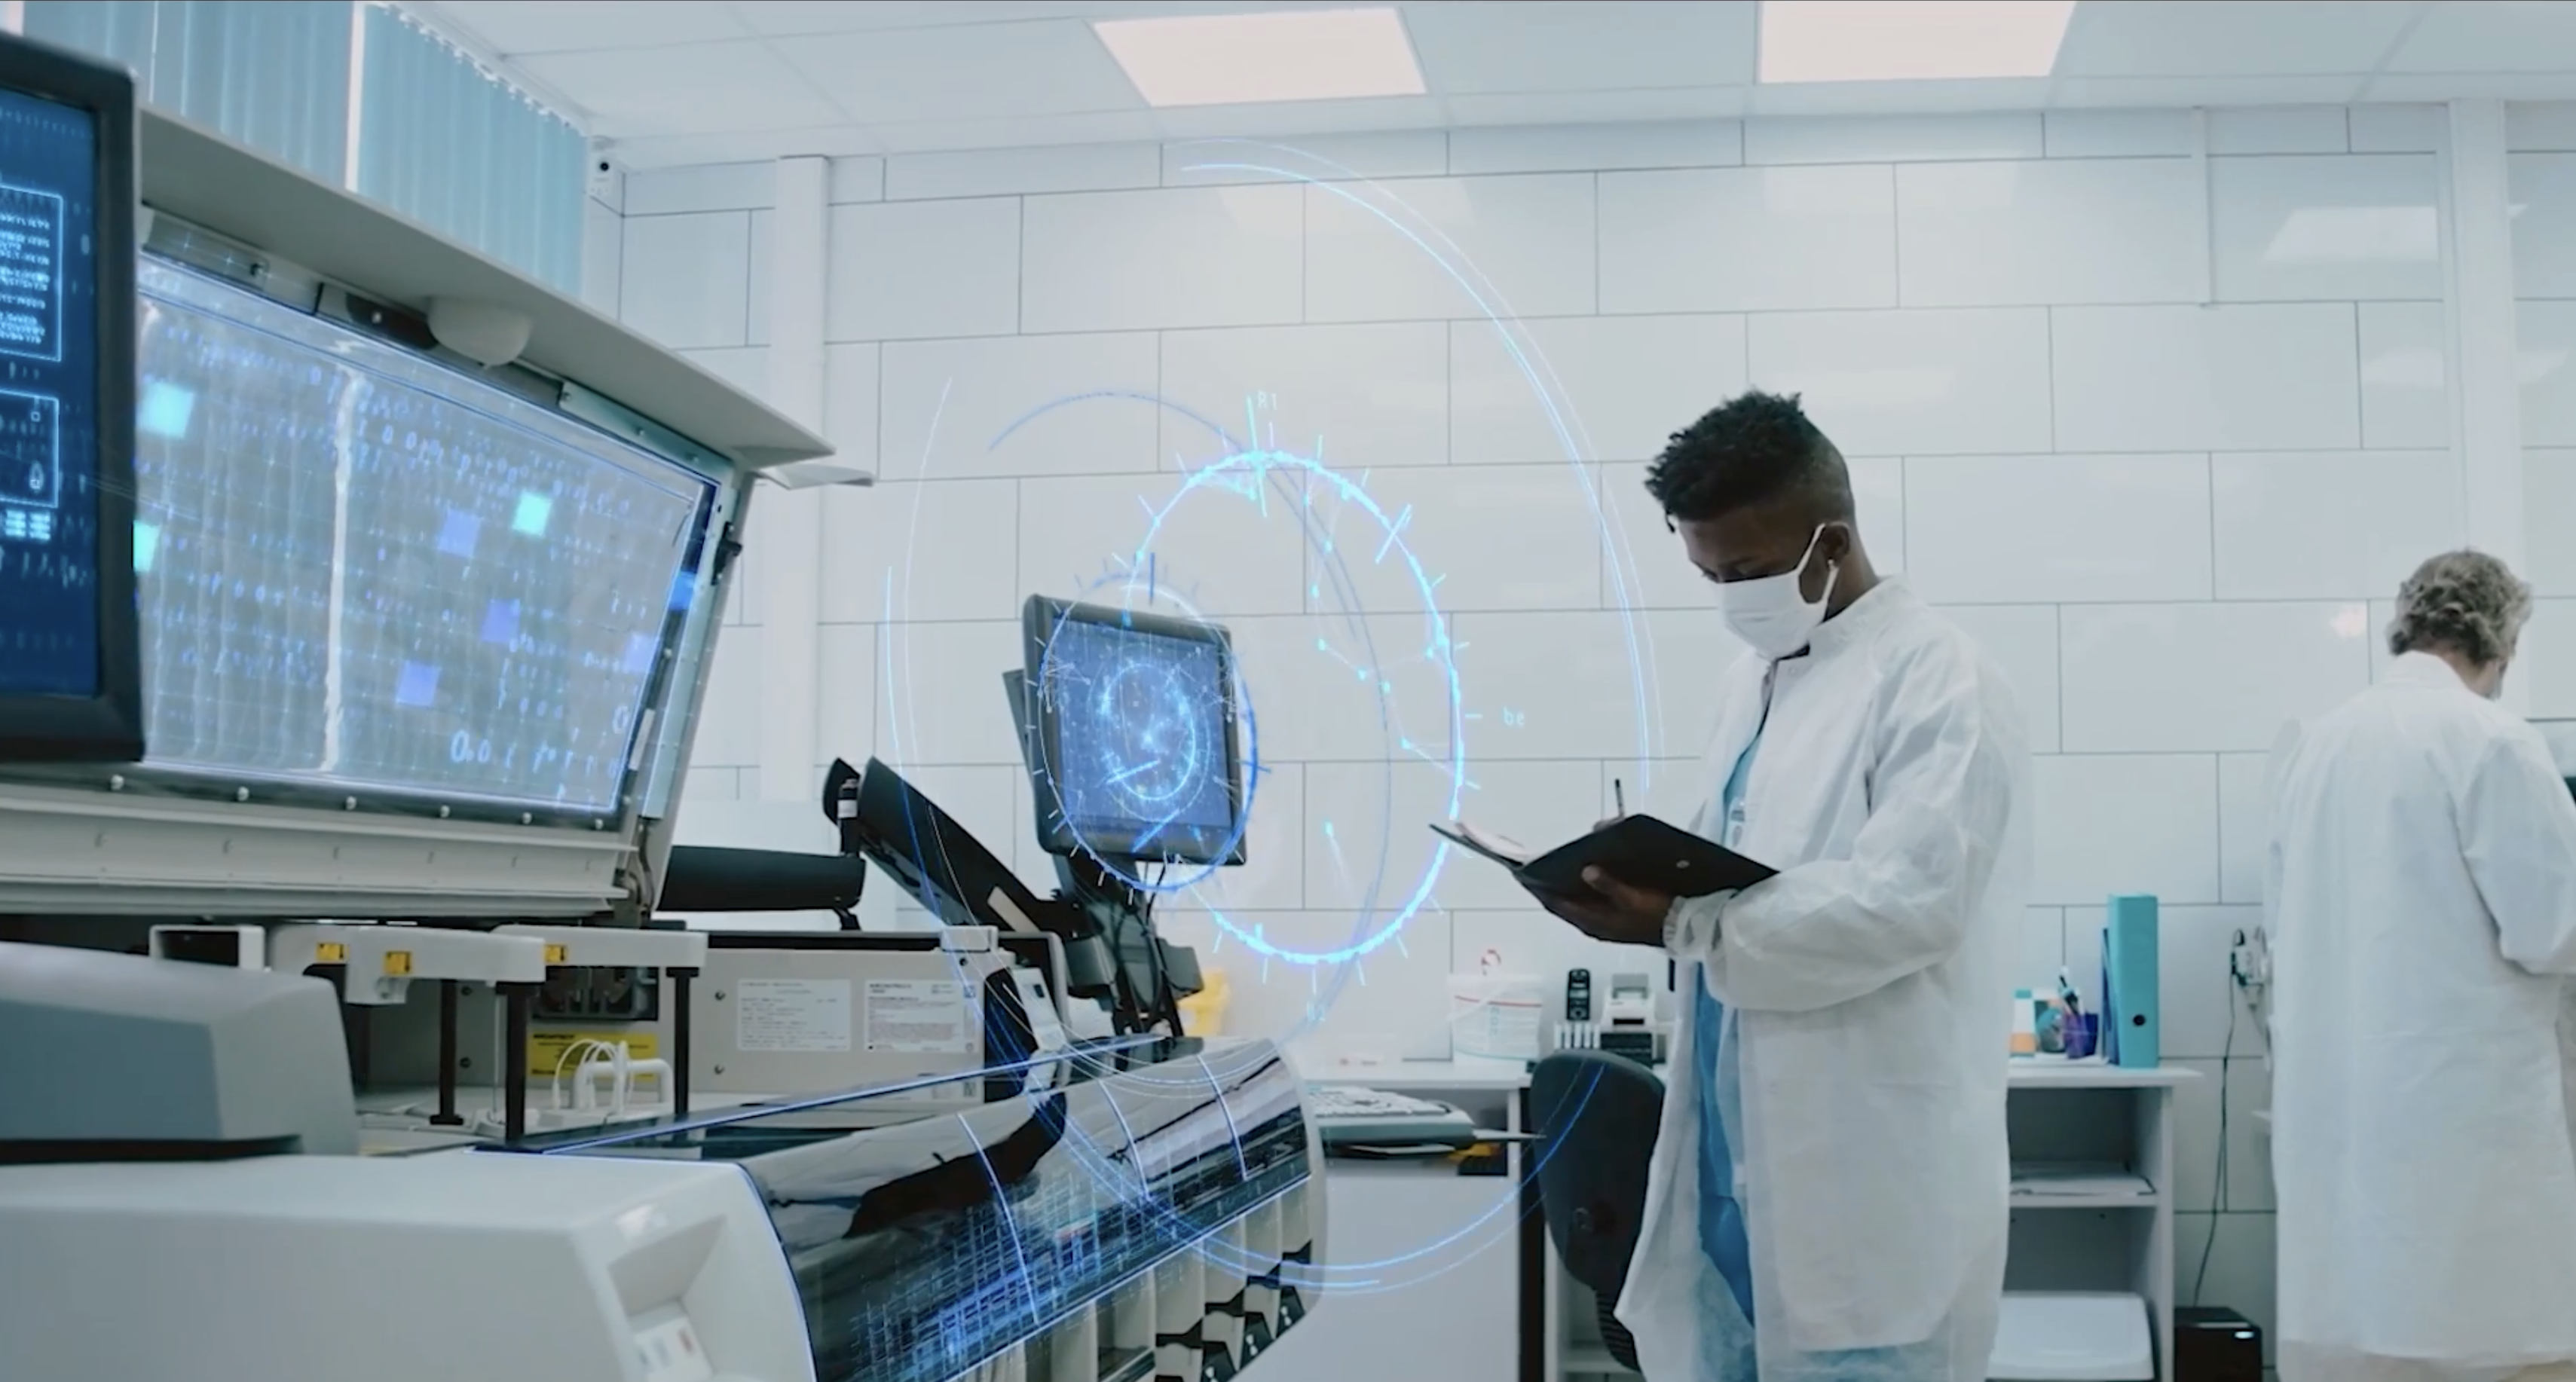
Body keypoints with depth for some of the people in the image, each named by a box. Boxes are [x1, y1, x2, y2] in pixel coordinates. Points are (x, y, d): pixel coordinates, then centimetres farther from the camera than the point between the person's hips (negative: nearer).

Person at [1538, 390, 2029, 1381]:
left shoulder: (1938, 680, -10)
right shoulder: (1752, 683, 15)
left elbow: (1905, 900, -21)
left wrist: (1678, 926, -22)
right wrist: (1639, 883, 0)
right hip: (1733, 1158, 8)